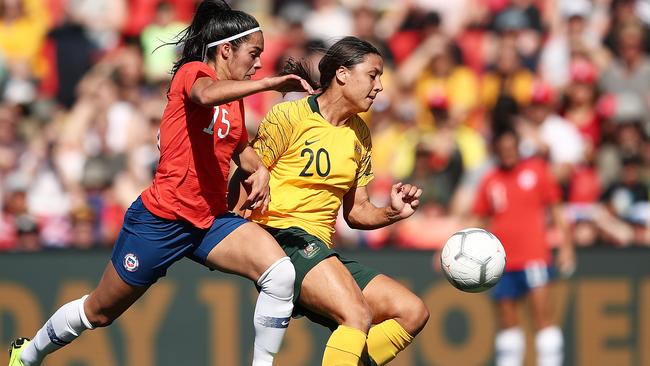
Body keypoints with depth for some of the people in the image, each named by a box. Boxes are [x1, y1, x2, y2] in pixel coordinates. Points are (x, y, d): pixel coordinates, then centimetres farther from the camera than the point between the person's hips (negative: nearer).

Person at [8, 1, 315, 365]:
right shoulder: (193, 72, -11)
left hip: (212, 219, 7)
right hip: (161, 219, -7)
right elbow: (207, 94, -37)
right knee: (98, 312, 10)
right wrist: (269, 83, -45)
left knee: (281, 273, -21)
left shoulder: (235, 99, 12)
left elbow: (241, 148, 31)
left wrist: (259, 170, 9)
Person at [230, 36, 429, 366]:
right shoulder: (290, 116, -4)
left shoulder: (359, 135, 17)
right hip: (282, 236, -8)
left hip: (320, 251, 8)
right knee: (357, 315, -30)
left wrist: (392, 213, 2)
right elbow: (245, 179, -6)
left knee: (413, 312, -3)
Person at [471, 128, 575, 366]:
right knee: (507, 322, 7)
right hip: (501, 261, 3)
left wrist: (565, 246, -2)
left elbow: (555, 210, 5)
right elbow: (482, 222, 16)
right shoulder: (489, 181, 9)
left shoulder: (536, 170, 3)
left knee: (542, 314, -13)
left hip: (533, 255, -3)